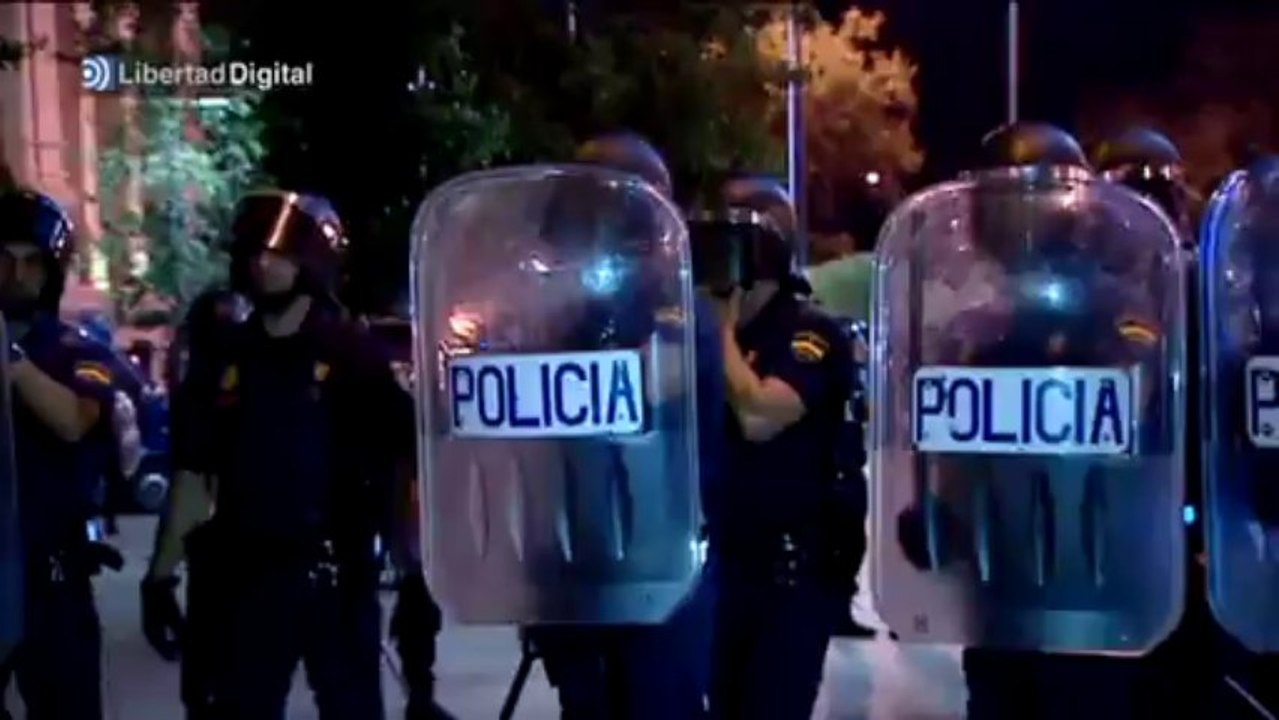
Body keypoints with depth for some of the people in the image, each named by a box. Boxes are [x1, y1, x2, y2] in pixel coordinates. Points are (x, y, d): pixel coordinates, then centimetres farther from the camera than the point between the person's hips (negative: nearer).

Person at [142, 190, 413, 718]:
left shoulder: (351, 353, -4)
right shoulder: (226, 360, 7)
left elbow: (408, 449, -5)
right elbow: (195, 471, 9)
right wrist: (163, 566, 7)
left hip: (334, 570, -3)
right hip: (245, 571, 3)